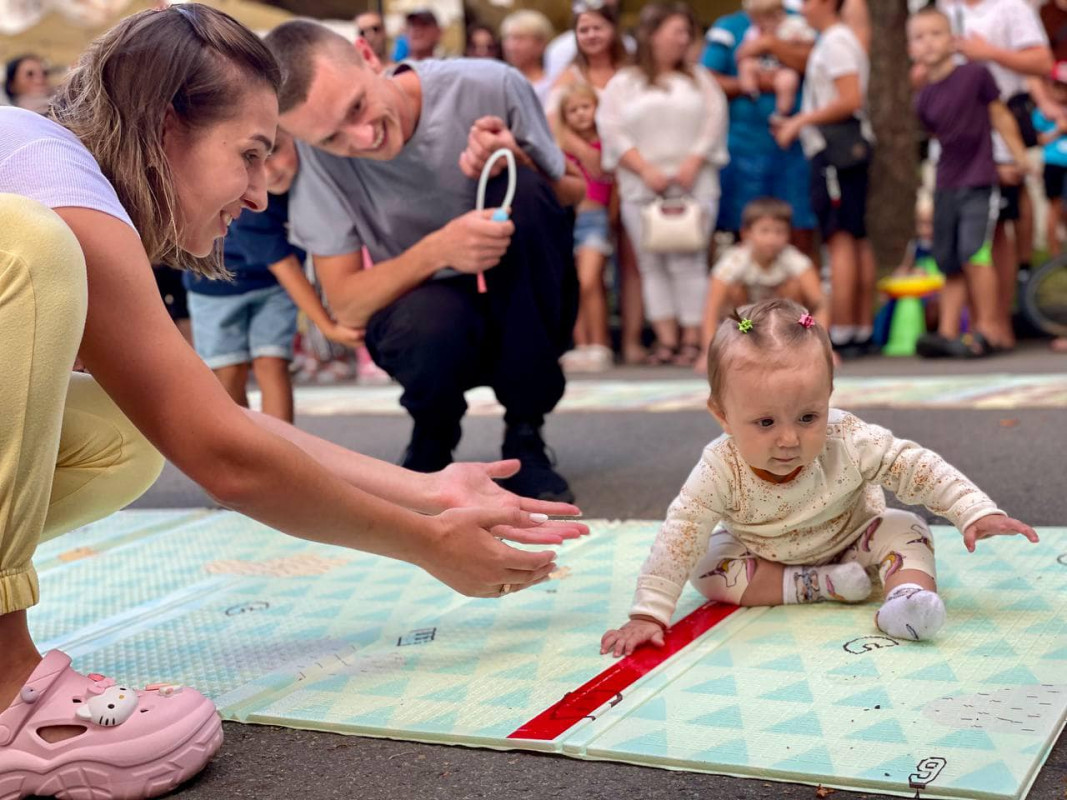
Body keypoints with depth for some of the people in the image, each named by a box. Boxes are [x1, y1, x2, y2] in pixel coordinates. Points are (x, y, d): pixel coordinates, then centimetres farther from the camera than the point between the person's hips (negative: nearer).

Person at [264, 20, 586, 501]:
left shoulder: (490, 88, -17)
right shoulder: (317, 155, -17)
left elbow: (575, 199, -3)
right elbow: (346, 305, -16)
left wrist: (517, 165, -25)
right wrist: (438, 250, -33)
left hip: (525, 318, 2)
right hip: (425, 319, -1)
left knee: (522, 190, -28)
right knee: (432, 320, -37)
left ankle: (525, 436, -14)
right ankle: (432, 438, 2)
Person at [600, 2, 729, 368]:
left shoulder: (699, 79, 15)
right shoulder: (623, 84, 9)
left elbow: (714, 122, 5)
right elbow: (612, 132, -1)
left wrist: (692, 164, -9)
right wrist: (646, 170, -12)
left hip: (693, 185, 0)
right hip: (641, 189, 0)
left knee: (688, 262, -6)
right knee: (652, 264, -1)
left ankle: (691, 339, -3)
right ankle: (666, 340, 2)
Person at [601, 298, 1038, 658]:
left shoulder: (849, 442, -32)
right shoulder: (719, 470, -35)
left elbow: (918, 467, -23)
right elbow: (678, 538, -35)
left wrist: (976, 512, -32)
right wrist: (648, 614, -41)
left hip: (850, 542, -1)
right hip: (764, 557, 1)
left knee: (904, 529, -21)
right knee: (706, 566, -23)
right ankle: (815, 585, -23)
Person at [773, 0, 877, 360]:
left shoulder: (836, 41, -10)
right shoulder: (835, 41, 20)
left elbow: (851, 100, -19)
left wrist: (801, 120, -13)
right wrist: (797, 123, 17)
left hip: (837, 149, -10)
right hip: (845, 151, 11)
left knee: (840, 239, -12)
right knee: (857, 239, 9)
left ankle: (840, 336, -13)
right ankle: (863, 331, 13)